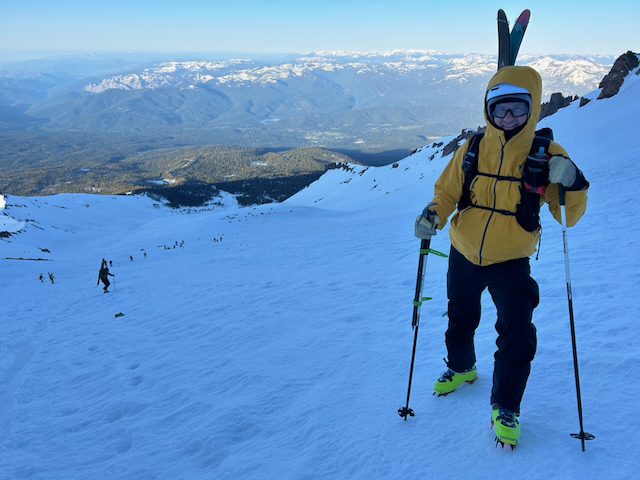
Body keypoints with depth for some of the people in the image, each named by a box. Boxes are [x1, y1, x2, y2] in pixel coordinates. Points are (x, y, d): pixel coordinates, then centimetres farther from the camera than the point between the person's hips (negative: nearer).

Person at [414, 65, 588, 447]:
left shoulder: (546, 156, -13)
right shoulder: (472, 151, -8)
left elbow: (568, 217, -12)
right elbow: (446, 192, 3)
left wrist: (572, 186, -33)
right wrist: (432, 216, -18)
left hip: (510, 263, -2)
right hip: (463, 257, 3)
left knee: (517, 337, -12)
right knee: (461, 321, 21)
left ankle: (506, 409, 12)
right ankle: (461, 368, 52)